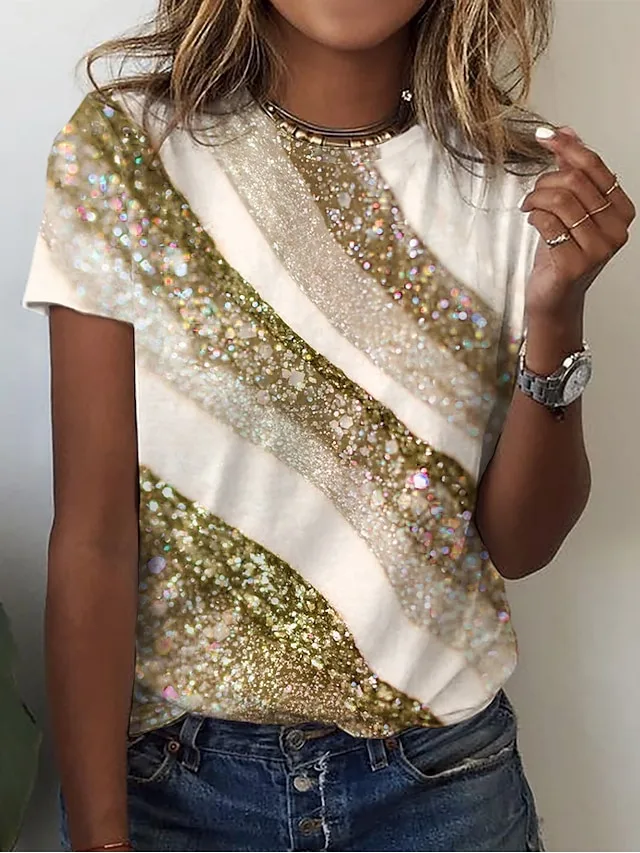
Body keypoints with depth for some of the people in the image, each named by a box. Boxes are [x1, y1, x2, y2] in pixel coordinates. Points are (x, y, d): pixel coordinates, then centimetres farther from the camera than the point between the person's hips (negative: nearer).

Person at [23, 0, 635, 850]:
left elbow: (522, 543, -5)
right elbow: (93, 532, -12)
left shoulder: (520, 180, -5)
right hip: (173, 769, -1)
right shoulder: (125, 148, -10)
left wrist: (558, 314, -19)